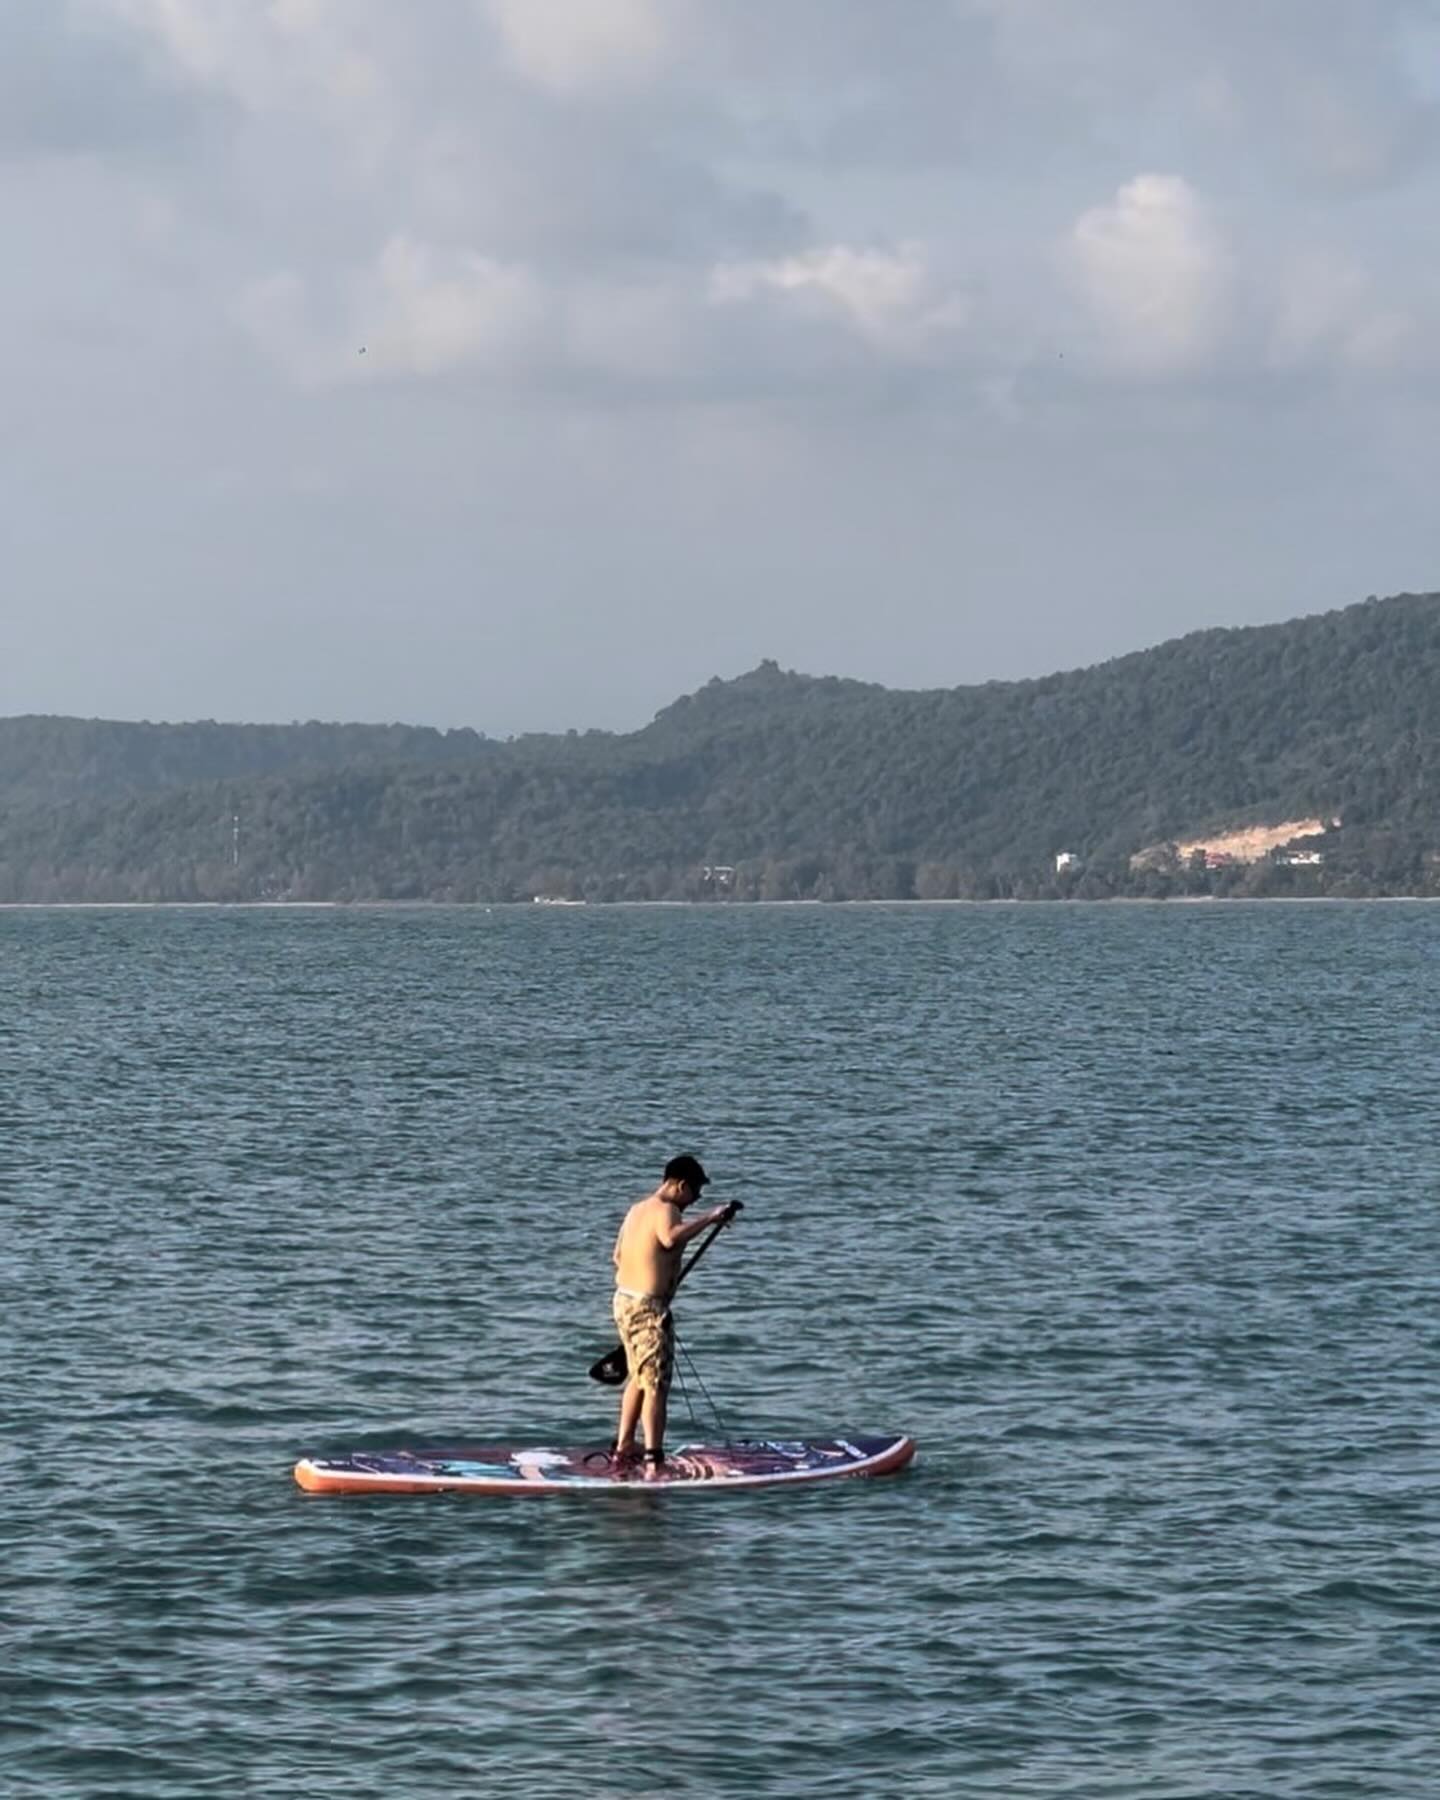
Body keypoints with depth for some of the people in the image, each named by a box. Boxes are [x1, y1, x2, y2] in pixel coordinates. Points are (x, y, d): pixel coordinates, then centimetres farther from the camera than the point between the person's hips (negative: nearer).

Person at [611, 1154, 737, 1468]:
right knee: (656, 1385, -7)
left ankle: (623, 1447, 29)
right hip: (649, 1309, -9)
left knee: (638, 1378, 22)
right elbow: (671, 1237, -38)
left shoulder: (637, 1209, 14)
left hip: (623, 1300, 9)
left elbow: (619, 1256, 25)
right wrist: (709, 1218, -30)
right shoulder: (666, 1210, -15)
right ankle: (654, 1460, -11)